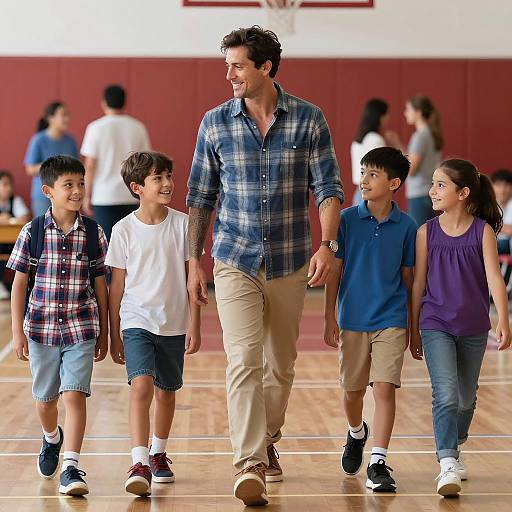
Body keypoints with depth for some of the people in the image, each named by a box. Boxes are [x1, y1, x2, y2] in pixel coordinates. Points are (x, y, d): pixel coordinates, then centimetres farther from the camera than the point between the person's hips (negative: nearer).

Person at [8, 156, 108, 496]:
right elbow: (19, 283, -1)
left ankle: (71, 467, -10)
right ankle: (52, 438, 47)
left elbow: (100, 284, 5)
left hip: (81, 329, -1)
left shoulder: (94, 233, -2)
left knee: (75, 395, -12)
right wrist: (18, 332, -4)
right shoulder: (32, 232, -5)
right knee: (45, 398, 16)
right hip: (41, 328, 1)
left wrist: (104, 332, 7)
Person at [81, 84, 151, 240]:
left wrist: (87, 196, 2)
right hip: (132, 197, 3)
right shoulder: (138, 128, 4)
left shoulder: (96, 128, -4)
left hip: (105, 197, -3)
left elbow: (90, 166, -6)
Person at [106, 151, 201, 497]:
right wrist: (114, 335, 5)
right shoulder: (124, 230, -4)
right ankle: (139, 464, -23)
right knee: (141, 385, -20)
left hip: (174, 324, 2)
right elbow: (117, 285, 3)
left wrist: (194, 325, -1)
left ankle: (158, 454, 34)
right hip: (136, 322, -2)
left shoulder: (183, 225, -2)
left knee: (166, 391, 13)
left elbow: (192, 278, 2)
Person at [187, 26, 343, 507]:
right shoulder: (215, 122, -1)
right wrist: (195, 260, 5)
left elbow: (328, 187, -5)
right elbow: (200, 196, 6)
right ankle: (249, 466, -18)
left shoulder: (308, 119, -4)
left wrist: (326, 244, -20)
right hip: (235, 261, -1)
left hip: (289, 263, 1)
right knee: (244, 361, -14)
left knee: (281, 363, 14)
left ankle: (267, 441, 36)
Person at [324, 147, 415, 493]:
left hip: (390, 321, -1)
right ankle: (356, 434, 43)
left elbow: (408, 278, 6)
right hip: (353, 320, 1)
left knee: (385, 387, -11)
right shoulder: (347, 220, -3)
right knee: (353, 390, 12)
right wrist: (330, 318, -1)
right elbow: (335, 272, 1)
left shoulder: (406, 226, -2)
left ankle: (378, 463, -8)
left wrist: (411, 325, 9)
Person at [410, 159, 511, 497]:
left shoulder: (483, 231, -4)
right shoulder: (427, 232, -1)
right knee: (445, 394, -16)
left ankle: (455, 448, 39)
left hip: (473, 327, 1)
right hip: (436, 325, -1)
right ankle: (448, 465, -18)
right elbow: (418, 283, 4)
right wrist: (414, 331, 7)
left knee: (466, 396, 15)